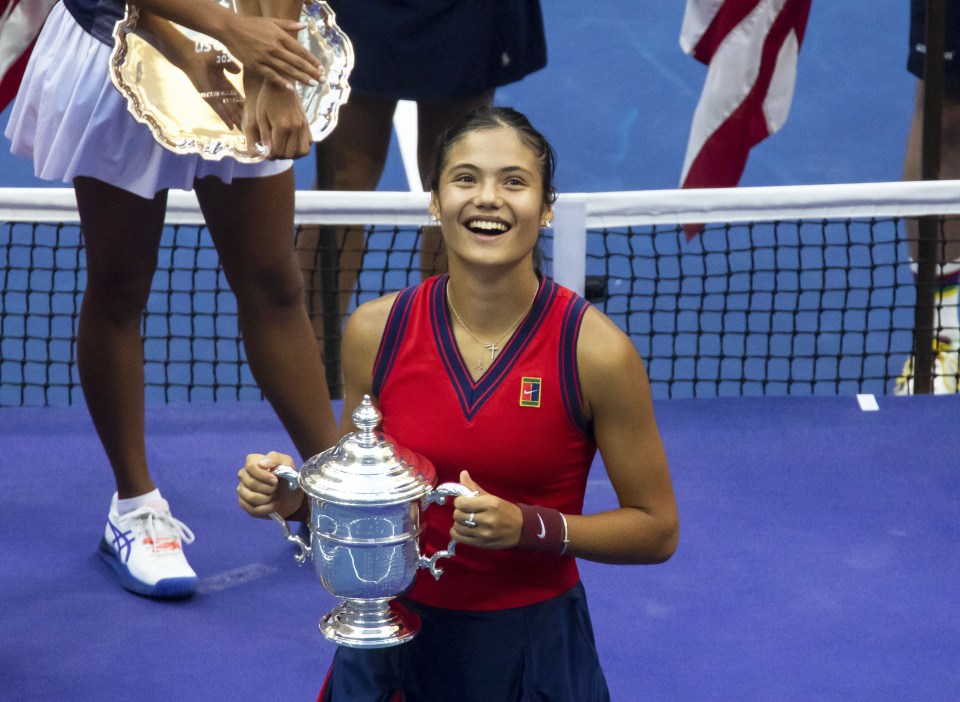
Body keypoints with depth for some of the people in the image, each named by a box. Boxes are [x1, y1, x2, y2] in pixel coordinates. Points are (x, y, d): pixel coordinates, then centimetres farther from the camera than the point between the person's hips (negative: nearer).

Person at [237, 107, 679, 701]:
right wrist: (294, 497, -13)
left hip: (531, 644, -2)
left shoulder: (596, 350, -15)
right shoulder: (376, 332, -7)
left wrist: (528, 526, -21)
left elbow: (657, 528, -7)